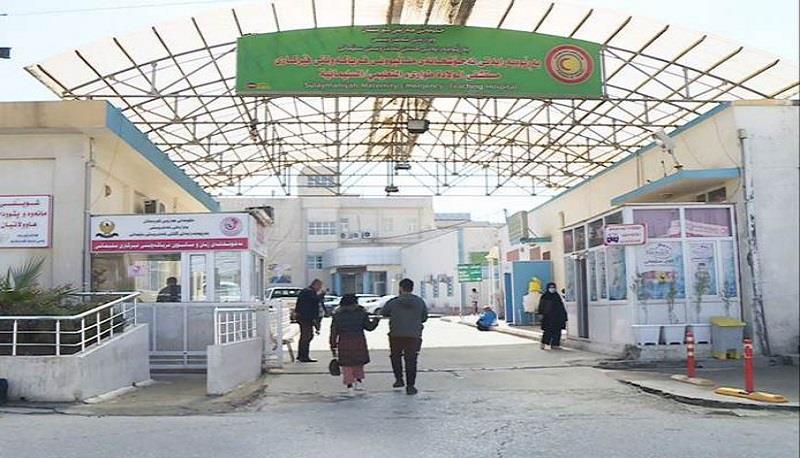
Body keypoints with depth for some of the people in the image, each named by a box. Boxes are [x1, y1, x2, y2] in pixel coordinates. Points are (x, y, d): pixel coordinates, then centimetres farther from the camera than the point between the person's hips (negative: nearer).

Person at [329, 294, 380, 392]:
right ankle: (359, 381, 9)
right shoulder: (361, 313, 1)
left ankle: (349, 384, 5)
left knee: (346, 365, 7)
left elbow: (334, 331, 1)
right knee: (358, 364, 17)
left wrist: (333, 345, 6)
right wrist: (376, 320, 23)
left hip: (344, 343, -1)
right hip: (359, 342, 1)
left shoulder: (337, 315, 2)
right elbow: (369, 327, 5)